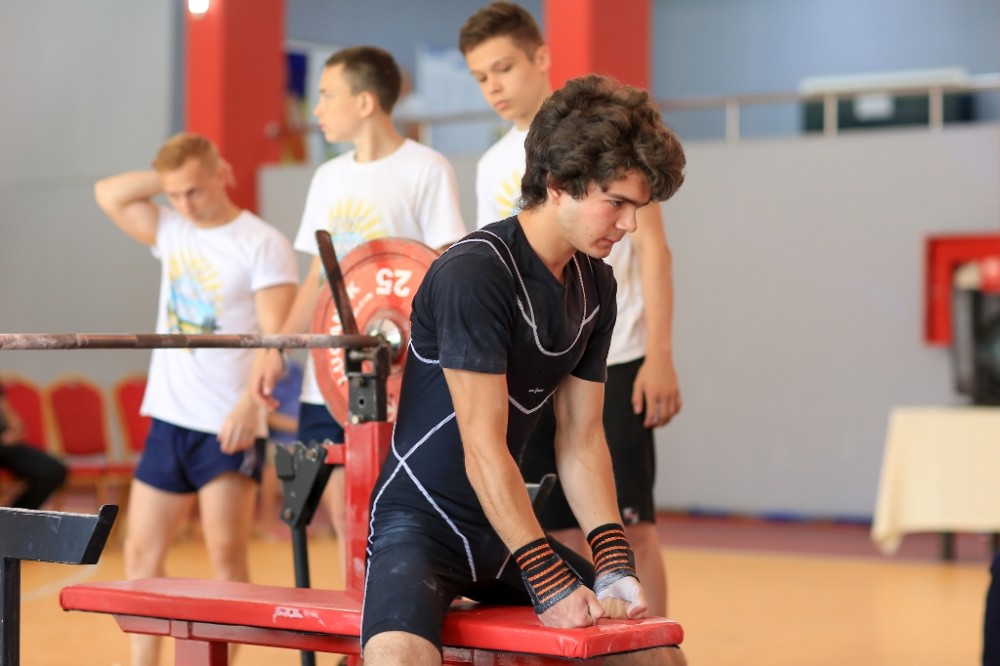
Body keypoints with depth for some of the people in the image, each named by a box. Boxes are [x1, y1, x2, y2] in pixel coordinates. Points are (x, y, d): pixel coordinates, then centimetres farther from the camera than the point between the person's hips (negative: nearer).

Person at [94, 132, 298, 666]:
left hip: (230, 426, -7)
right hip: (168, 418, 7)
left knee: (226, 556, -6)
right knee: (141, 553, 7)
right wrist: (169, 177, 5)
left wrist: (251, 401, -27)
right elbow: (108, 193, 12)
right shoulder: (172, 233, 12)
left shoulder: (263, 245, -8)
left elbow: (275, 335, -15)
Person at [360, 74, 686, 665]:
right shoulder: (475, 272, -20)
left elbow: (582, 439, 8)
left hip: (507, 529, 8)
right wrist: (551, 582, -22)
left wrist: (613, 565, -4)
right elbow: (484, 450, -22)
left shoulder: (595, 286, 5)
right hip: (419, 526, -8)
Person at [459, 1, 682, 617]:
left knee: (628, 527, -5)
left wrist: (659, 356, -13)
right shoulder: (494, 166, 13)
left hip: (613, 363, -5)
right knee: (560, 536, 5)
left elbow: (653, 249, -5)